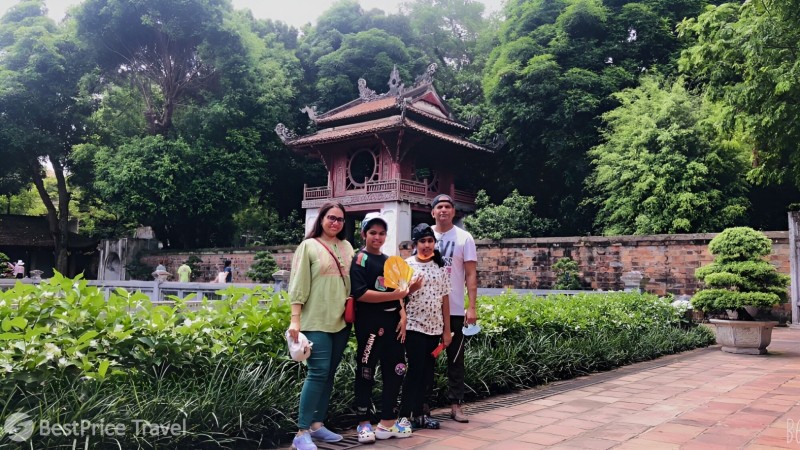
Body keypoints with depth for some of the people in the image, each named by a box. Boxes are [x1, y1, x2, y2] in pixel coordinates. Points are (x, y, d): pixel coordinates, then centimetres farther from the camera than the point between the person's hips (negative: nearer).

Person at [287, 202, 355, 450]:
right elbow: (298, 285, -6)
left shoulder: (346, 247, 13)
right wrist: (295, 320, -12)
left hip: (341, 320, 6)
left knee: (329, 374, 9)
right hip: (316, 320, -5)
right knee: (318, 372, -12)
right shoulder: (309, 246, -2)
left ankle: (317, 424, 19)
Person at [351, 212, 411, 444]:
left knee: (395, 370, 8)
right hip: (369, 323, -7)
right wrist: (393, 296, -19)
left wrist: (402, 315, 3)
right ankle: (364, 423, 13)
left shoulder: (390, 261, 16)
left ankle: (387, 422, 18)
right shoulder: (360, 259, -5)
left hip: (391, 322, 7)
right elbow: (360, 293, -16)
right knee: (366, 373, 2)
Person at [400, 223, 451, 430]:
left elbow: (445, 299, 7)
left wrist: (447, 330, 6)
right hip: (414, 326, -4)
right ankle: (407, 414, 7)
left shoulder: (441, 267, 6)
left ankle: (418, 411, 19)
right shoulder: (406, 265, -5)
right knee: (416, 370, -4)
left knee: (427, 372, 8)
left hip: (435, 327, 4)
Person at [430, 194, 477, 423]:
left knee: (455, 358, 6)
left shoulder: (464, 238, 0)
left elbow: (471, 275, -3)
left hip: (455, 309, -2)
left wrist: (472, 307, -11)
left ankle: (455, 404, 13)